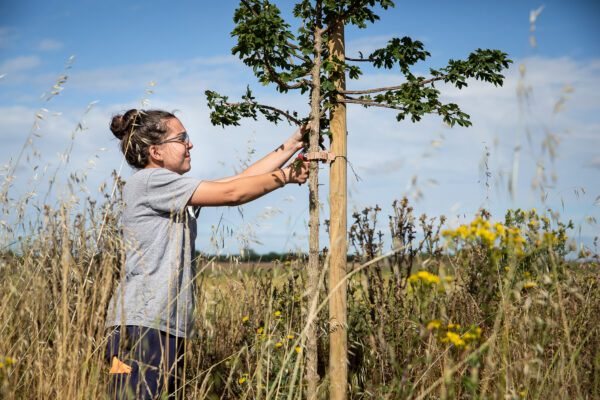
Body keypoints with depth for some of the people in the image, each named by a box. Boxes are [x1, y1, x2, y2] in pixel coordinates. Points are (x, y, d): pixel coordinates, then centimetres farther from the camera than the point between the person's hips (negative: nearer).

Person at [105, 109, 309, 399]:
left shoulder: (178, 191, 20)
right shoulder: (148, 181, -8)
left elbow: (241, 179, 18)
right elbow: (232, 193, -9)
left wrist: (292, 145, 18)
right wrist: (285, 176, 3)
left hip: (169, 330, 9)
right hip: (141, 324, -9)